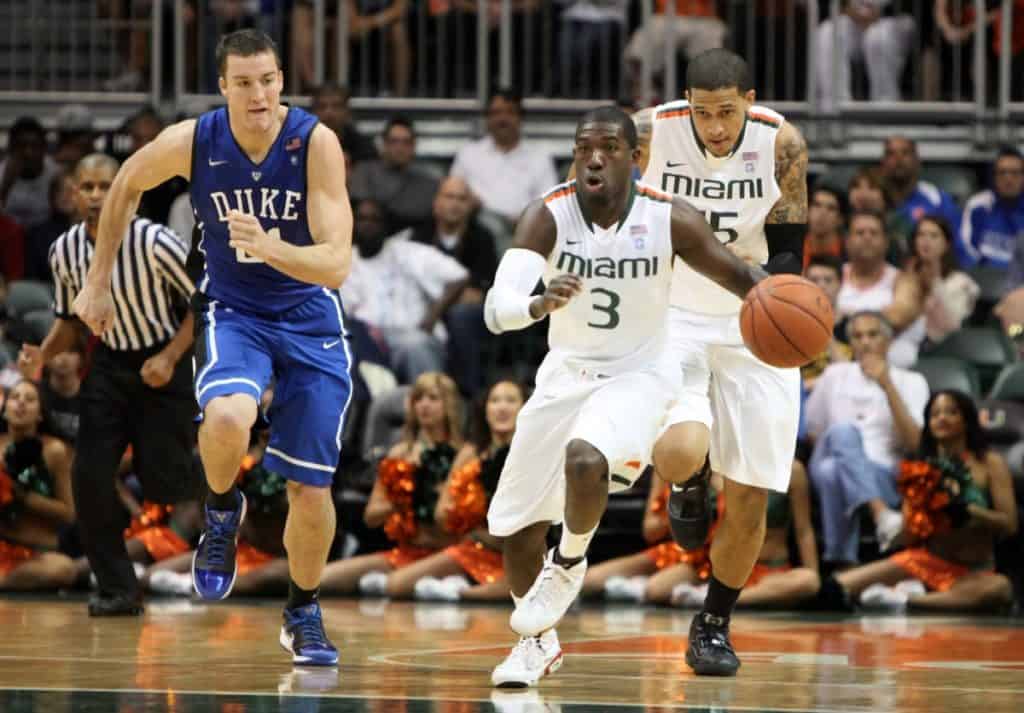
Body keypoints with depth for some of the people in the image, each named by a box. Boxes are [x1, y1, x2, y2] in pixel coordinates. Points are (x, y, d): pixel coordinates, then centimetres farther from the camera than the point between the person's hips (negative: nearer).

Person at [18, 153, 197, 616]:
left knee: (162, 483, -8)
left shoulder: (154, 242, -21)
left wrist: (170, 358, -22)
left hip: (162, 367, -4)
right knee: (89, 475, -9)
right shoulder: (65, 251, -6)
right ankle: (118, 590, 1)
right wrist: (44, 355, -9)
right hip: (110, 364, 4)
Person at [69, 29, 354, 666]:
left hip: (309, 320, 0)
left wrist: (272, 250, -45)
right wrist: (99, 282, 10)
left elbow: (336, 264, -27)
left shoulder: (316, 143, -22)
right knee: (227, 418, -33)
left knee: (311, 487, 3)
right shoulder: (191, 142, -16)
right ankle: (223, 512, 0)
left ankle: (304, 613, 29)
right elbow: (128, 185, 7)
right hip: (232, 310, 0)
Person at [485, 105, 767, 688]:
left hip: (638, 374, -3)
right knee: (517, 522, 8)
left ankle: (569, 564, -1)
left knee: (585, 460, -33)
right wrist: (541, 304, -54)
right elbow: (497, 311, -31)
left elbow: (740, 275, -6)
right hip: (567, 373, 3)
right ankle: (539, 640, 34)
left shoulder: (670, 220, -19)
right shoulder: (549, 216, -19)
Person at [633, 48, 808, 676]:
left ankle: (715, 625, 25)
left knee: (749, 499, 2)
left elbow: (787, 249, -8)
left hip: (754, 325, 1)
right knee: (680, 454, -28)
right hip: (674, 318, -1)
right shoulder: (650, 131, -14)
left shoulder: (782, 144, -13)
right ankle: (691, 483, 11)